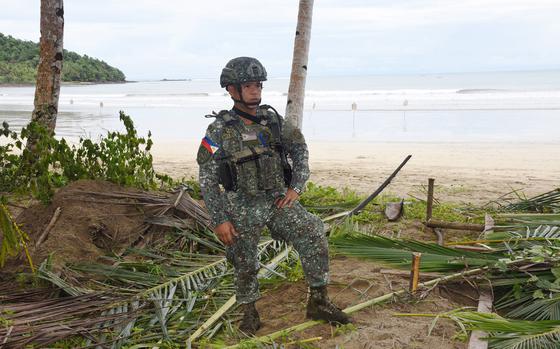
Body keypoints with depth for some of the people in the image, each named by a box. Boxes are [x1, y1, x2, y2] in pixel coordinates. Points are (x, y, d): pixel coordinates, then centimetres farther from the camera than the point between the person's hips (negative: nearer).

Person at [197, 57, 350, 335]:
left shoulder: (273, 120, 0)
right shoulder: (219, 131, -11)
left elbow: (300, 150, 11)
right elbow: (207, 180, -9)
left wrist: (296, 188, -2)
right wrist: (219, 220, -13)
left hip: (278, 199, 3)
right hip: (243, 207, -3)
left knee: (314, 237, -13)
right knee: (245, 265, 8)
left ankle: (318, 303, 0)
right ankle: (249, 313, 33)